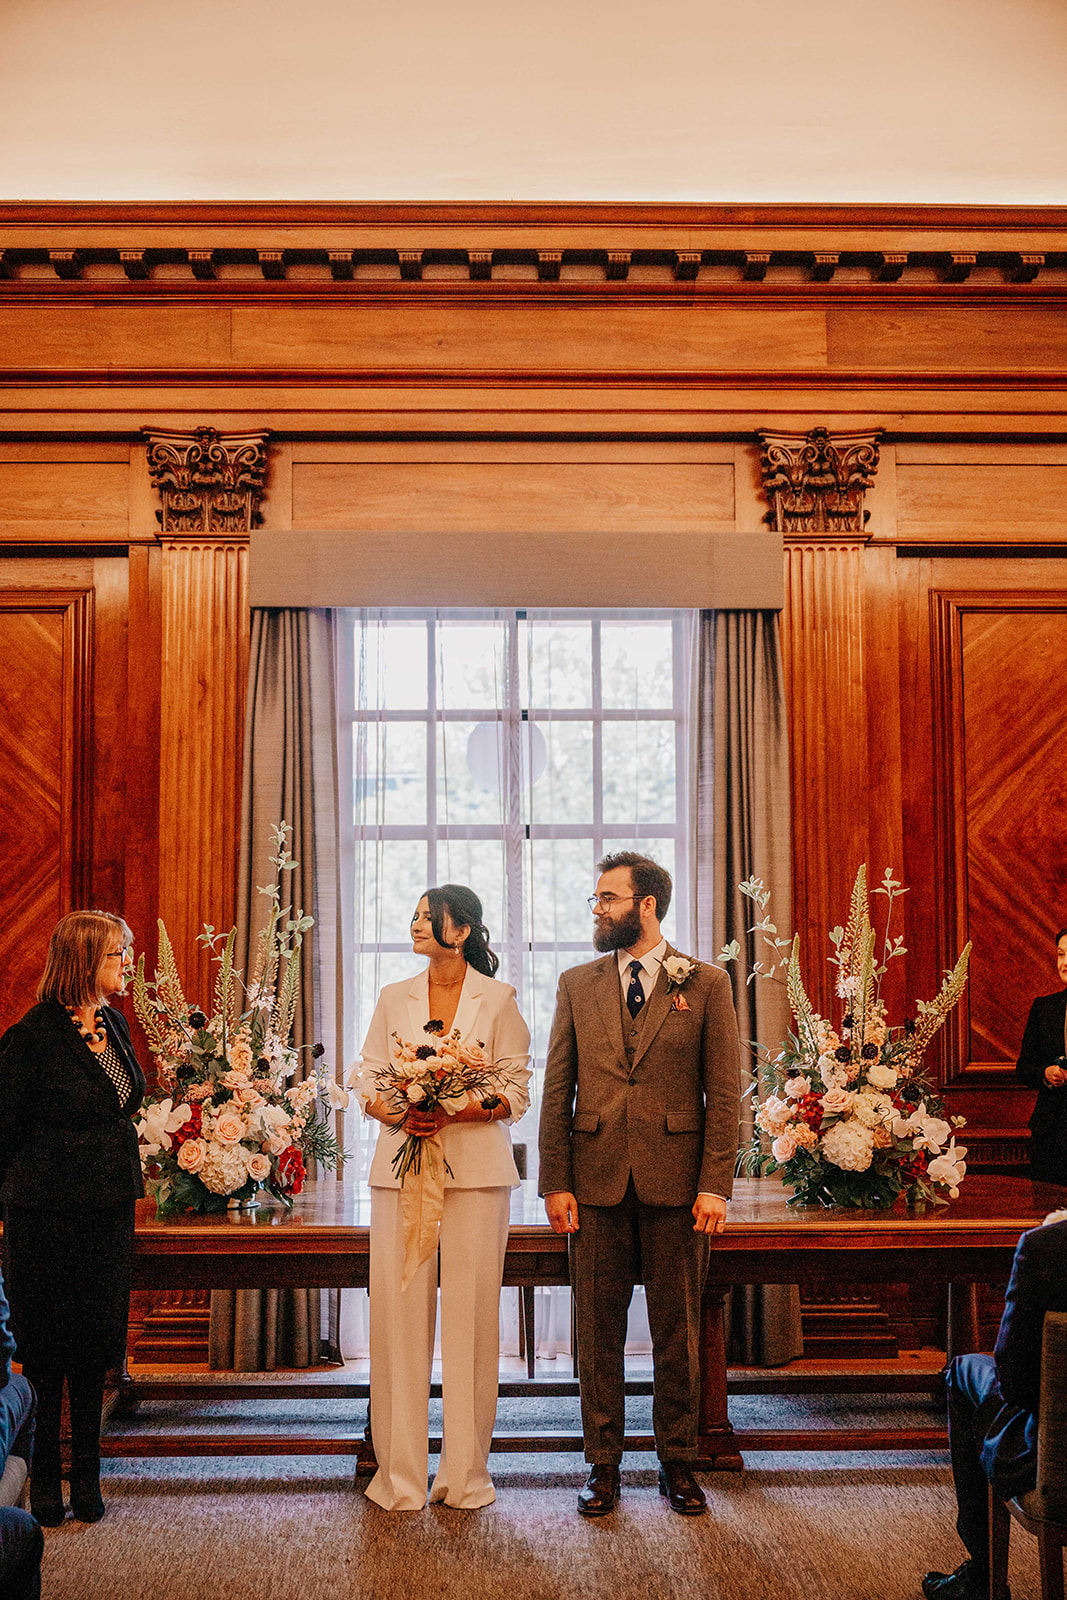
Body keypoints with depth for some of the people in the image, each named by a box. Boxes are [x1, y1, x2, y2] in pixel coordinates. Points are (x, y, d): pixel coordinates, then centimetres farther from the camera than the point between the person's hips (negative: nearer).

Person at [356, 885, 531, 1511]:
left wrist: (458, 1112, -15)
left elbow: (517, 1090, 1)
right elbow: (369, 1082, 11)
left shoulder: (498, 998, 4)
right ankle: (400, 1472, 12)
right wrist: (395, 1112, -10)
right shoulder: (394, 998, 12)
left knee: (470, 1312, 0)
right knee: (399, 1311, 1)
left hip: (477, 1170, -2)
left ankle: (466, 1472, 11)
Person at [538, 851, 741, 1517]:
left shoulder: (706, 984, 1)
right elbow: (557, 1090, 6)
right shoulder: (577, 985, 8)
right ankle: (604, 1464, 22)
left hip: (676, 1184, -2)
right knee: (598, 1331, 9)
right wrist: (556, 1182, 0)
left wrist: (716, 1184, -8)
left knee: (678, 1332, 9)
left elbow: (725, 1091, -1)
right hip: (598, 1182, 2)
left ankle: (678, 1462, 25)